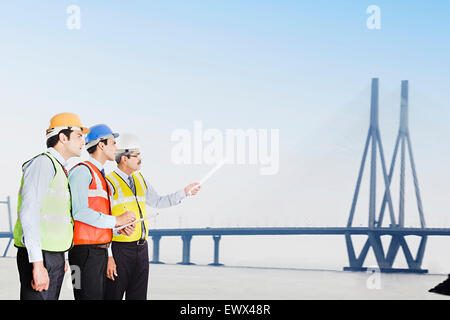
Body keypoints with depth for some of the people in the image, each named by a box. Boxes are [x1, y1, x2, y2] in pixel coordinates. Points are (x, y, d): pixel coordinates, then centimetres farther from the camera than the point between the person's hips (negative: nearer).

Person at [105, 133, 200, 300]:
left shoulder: (140, 179, 14)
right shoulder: (110, 183, -10)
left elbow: (157, 202, 28)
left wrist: (185, 192, 19)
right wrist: (108, 256, -16)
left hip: (141, 248, 7)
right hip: (120, 249, -7)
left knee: (138, 296, 9)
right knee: (113, 295, -4)